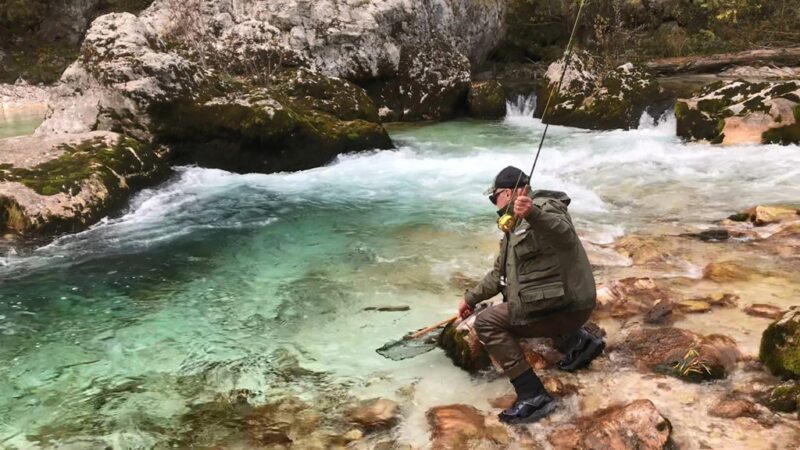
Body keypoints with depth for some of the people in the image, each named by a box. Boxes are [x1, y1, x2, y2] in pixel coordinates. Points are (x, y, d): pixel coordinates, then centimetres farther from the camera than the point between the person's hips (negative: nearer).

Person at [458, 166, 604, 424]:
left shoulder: (542, 207, -11)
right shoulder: (515, 228, 20)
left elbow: (565, 234, -35)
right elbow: (500, 273, 27)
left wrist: (533, 215, -53)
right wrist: (471, 298, 24)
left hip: (566, 304, -10)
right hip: (564, 301, 10)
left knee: (487, 322, -12)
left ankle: (532, 396, -15)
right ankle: (578, 341, 17)